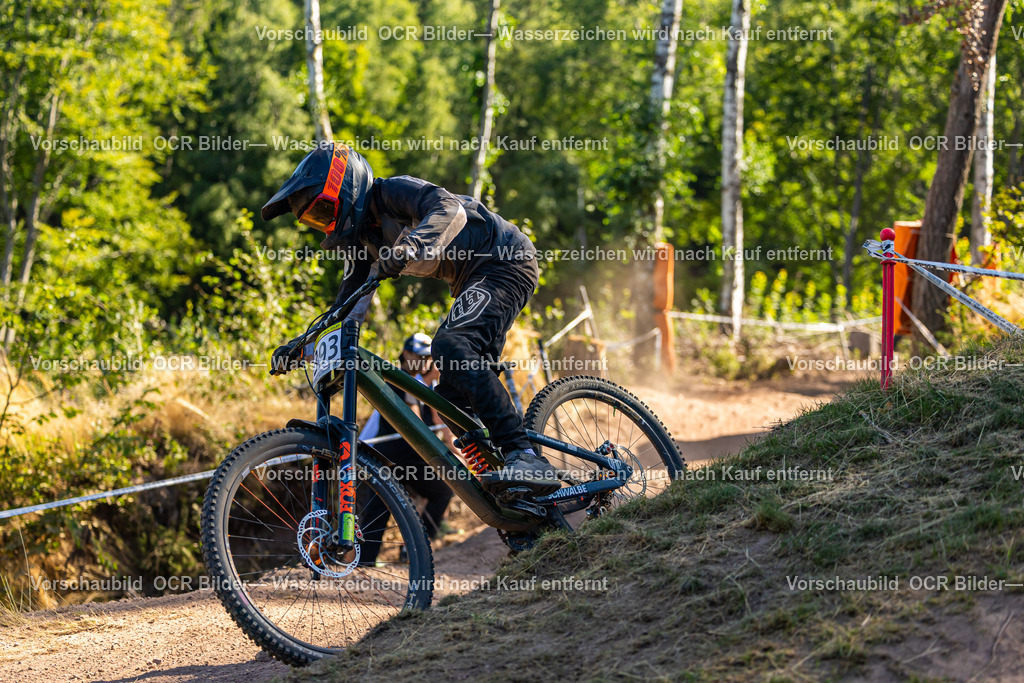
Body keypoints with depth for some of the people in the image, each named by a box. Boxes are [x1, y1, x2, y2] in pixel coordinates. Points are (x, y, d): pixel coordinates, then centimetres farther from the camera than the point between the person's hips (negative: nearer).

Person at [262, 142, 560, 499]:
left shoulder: (393, 192, -15)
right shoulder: (363, 234, 12)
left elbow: (450, 209, -34)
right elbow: (348, 310, 13)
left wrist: (409, 249, -50)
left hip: (506, 262, -10)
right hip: (474, 281, 10)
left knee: (451, 346, -31)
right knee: (455, 397, 3)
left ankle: (526, 459, -39)